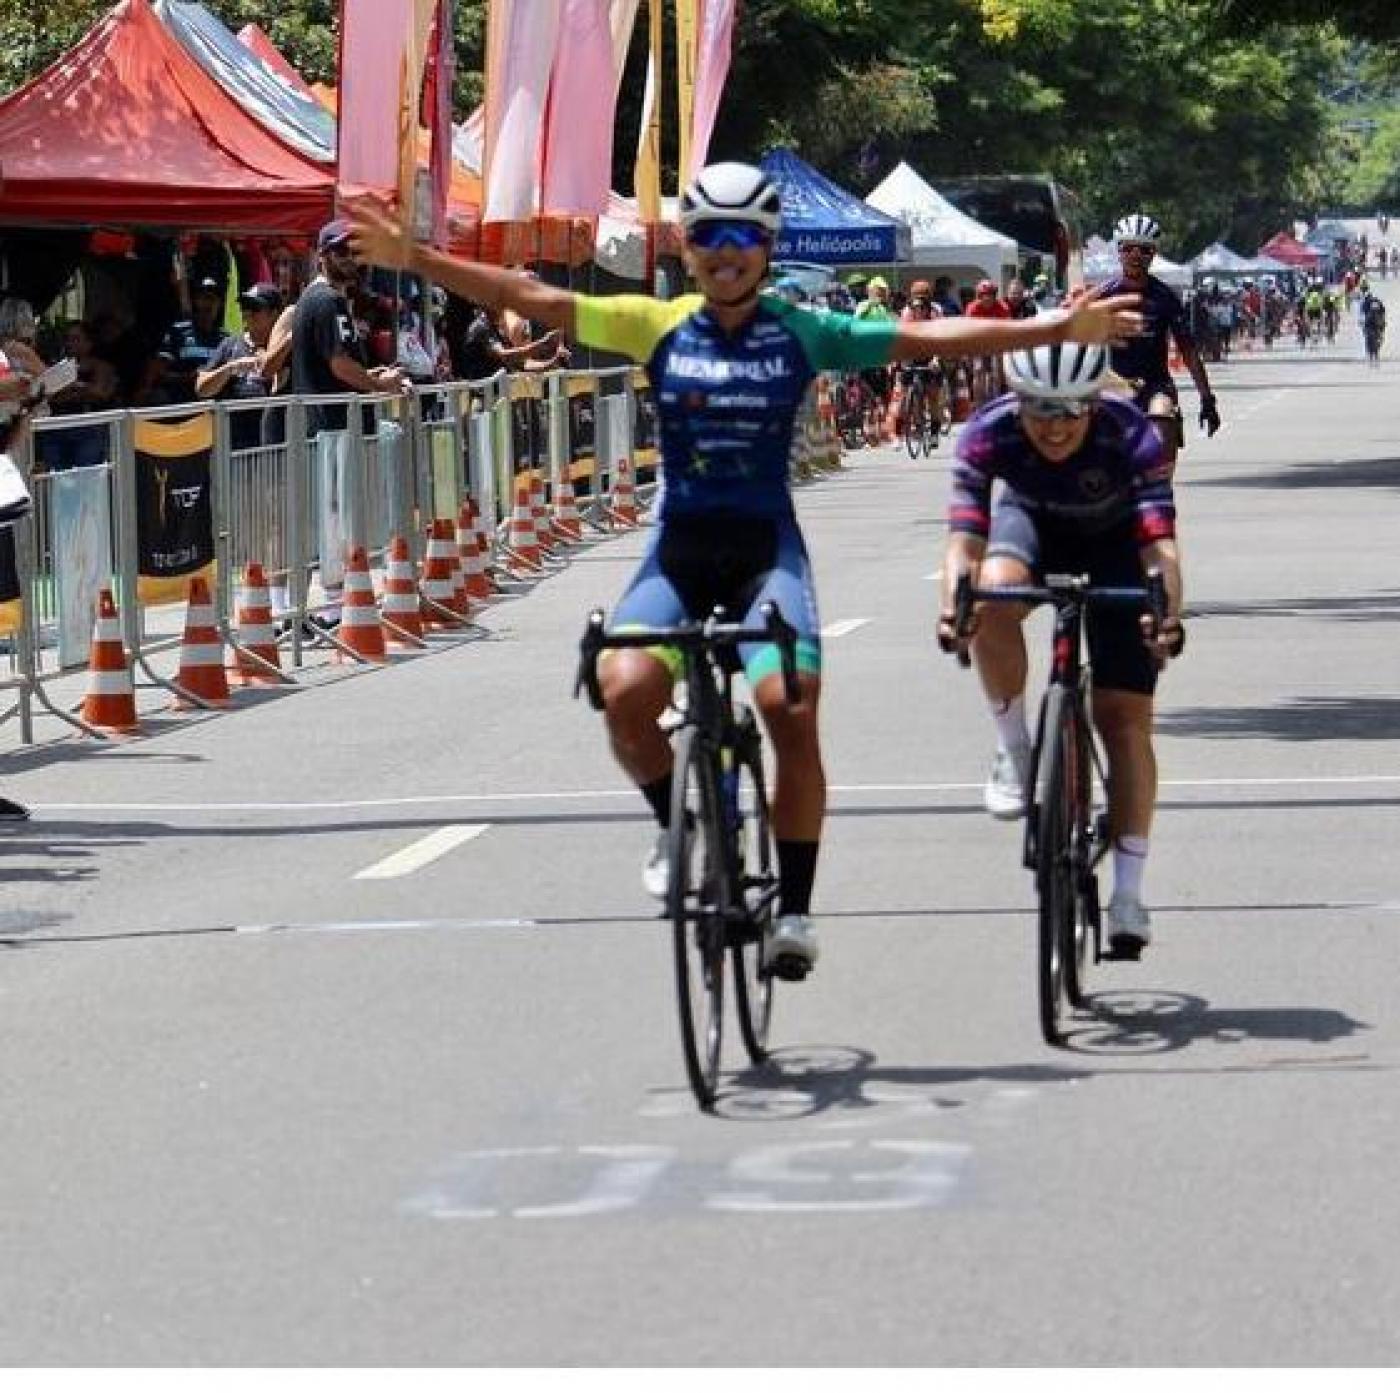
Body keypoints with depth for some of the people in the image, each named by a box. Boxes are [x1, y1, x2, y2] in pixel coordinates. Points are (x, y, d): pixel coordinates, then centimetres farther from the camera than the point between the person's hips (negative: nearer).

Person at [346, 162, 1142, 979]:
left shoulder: (801, 334, 2)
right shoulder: (659, 327, 4)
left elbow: (925, 340, -2)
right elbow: (531, 299, 0)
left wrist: (1057, 330, -9)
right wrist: (412, 259, -6)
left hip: (767, 549, -1)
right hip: (679, 548, 1)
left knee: (791, 708, -22)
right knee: (625, 692, -23)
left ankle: (795, 907, -8)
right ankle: (681, 827, 7)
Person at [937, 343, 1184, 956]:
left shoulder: (1131, 437, -35)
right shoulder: (989, 433, -32)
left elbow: (1159, 543, -42)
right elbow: (965, 537, -38)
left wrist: (1168, 616, -61)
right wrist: (953, 606, -59)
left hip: (1113, 543, -1)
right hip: (1032, 524, 1)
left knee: (1125, 715, -10)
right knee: (994, 595, -35)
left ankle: (1128, 893, -4)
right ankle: (1014, 750, -14)